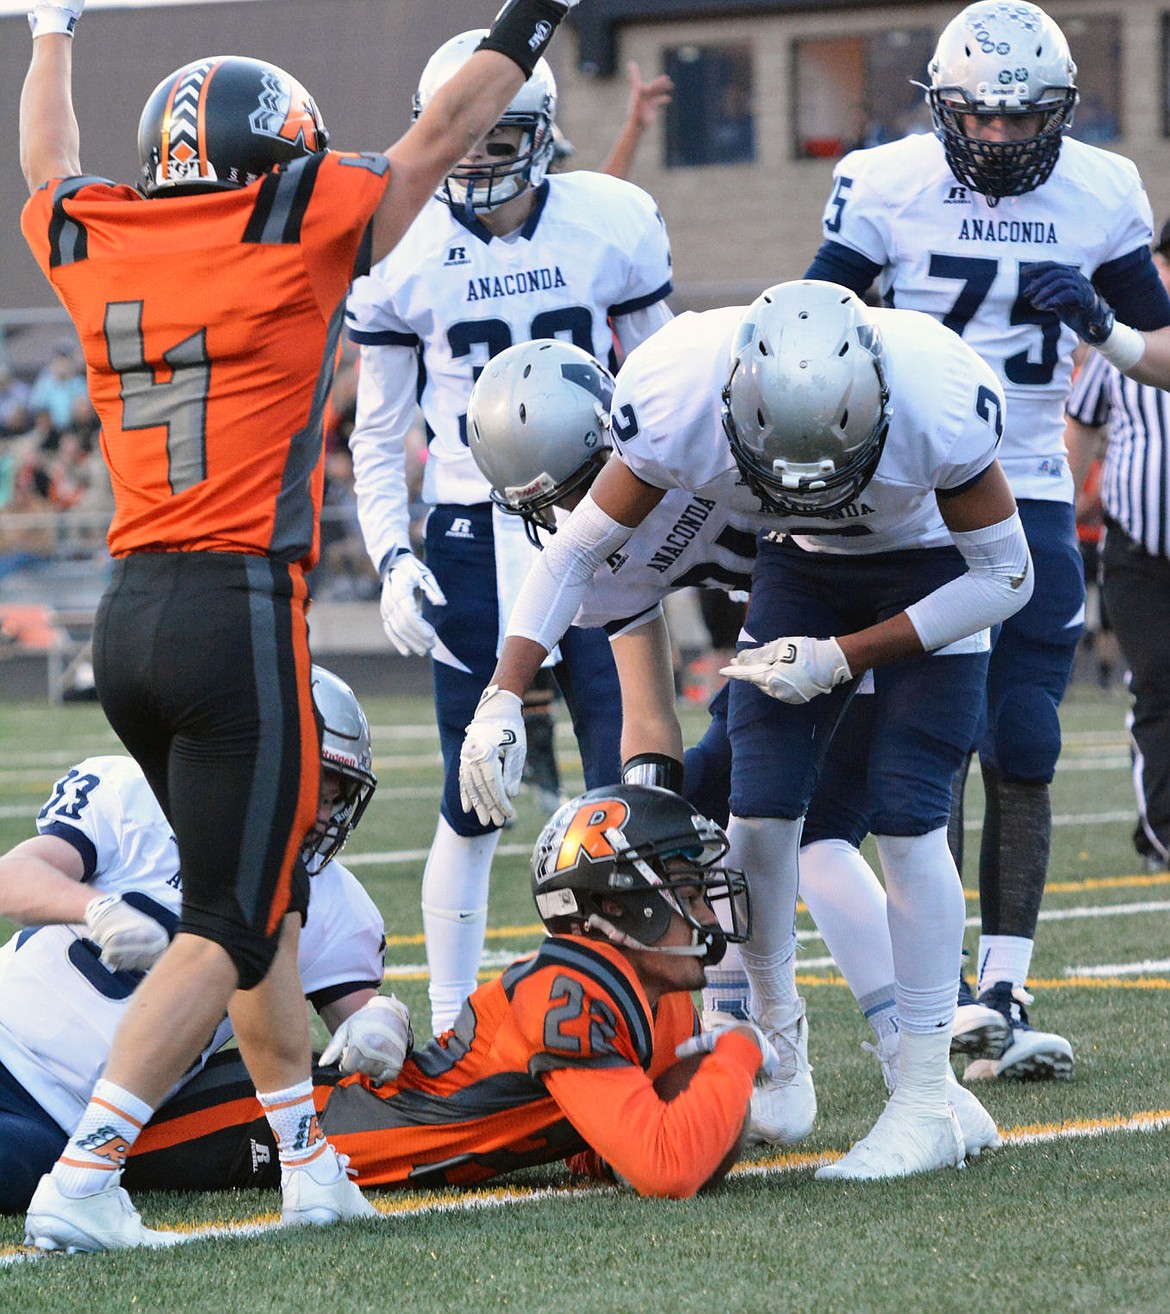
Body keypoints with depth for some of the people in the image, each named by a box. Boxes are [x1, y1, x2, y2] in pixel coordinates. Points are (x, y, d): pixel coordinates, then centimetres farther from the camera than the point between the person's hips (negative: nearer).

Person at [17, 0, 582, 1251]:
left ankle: (308, 1158, 25)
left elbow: (47, 171, 32)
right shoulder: (295, 230, -4)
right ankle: (82, 1177, -15)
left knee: (264, 899, 20)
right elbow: (438, 135, 10)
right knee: (225, 928, -4)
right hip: (238, 611, -6)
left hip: (127, 614, 7)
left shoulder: (92, 243, 8)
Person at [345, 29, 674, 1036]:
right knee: (472, 802, 2)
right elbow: (378, 438, 7)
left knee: (628, 784, -7)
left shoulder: (610, 226, -2)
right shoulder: (406, 254, -1)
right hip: (469, 536, 0)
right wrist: (392, 558, -5)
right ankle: (451, 1030, 12)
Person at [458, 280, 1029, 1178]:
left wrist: (842, 659, -27)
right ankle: (775, 1045, 16)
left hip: (930, 571, -3)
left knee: (906, 819, -14)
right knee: (761, 809, -7)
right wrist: (502, 698, -23)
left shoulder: (939, 408, -39)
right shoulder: (680, 403, -32)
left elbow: (1005, 576, -22)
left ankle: (927, 1102, -8)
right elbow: (579, 549, -15)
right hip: (801, 566, 3)